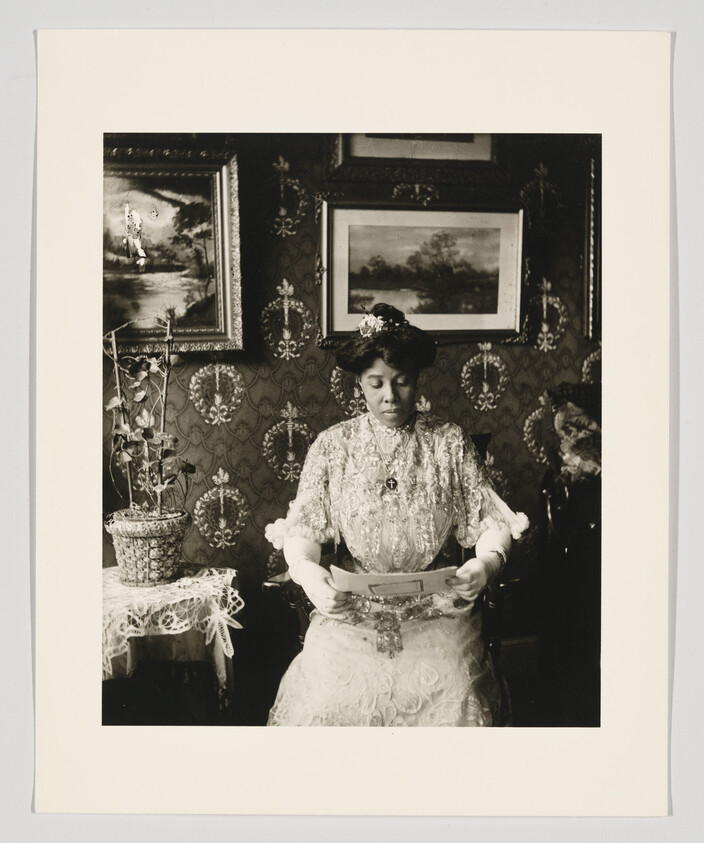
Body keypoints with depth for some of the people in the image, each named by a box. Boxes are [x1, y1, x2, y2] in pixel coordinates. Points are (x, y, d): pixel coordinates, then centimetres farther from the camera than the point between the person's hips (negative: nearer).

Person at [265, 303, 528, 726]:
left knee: (455, 703, -18)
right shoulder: (332, 446, 5)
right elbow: (303, 526, 1)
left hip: (435, 606, 0)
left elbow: (493, 520, 1)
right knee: (328, 700, -16)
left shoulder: (450, 442, 5)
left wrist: (486, 563, -21)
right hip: (350, 608, 1)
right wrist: (307, 570, -21)